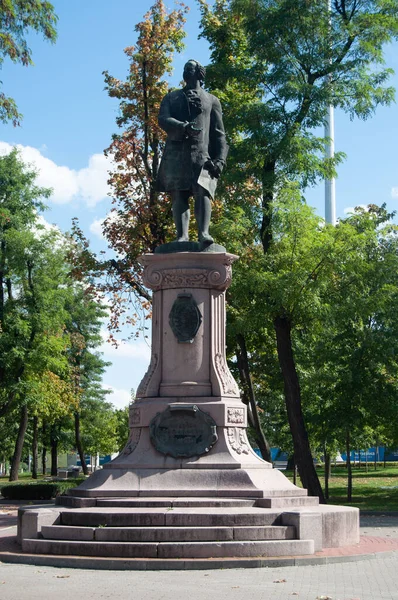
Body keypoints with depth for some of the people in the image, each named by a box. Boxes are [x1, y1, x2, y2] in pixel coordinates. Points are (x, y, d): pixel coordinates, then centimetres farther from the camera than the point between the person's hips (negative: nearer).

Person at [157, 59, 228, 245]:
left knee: (202, 191, -20)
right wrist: (184, 127, -17)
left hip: (202, 154, -1)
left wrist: (219, 159, -3)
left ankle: (203, 233, -33)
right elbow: (163, 120, 4)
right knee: (178, 194, -10)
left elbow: (219, 134, 12)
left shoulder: (211, 100, 20)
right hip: (176, 154, 2)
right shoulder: (171, 97, 23)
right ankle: (182, 236, -17)